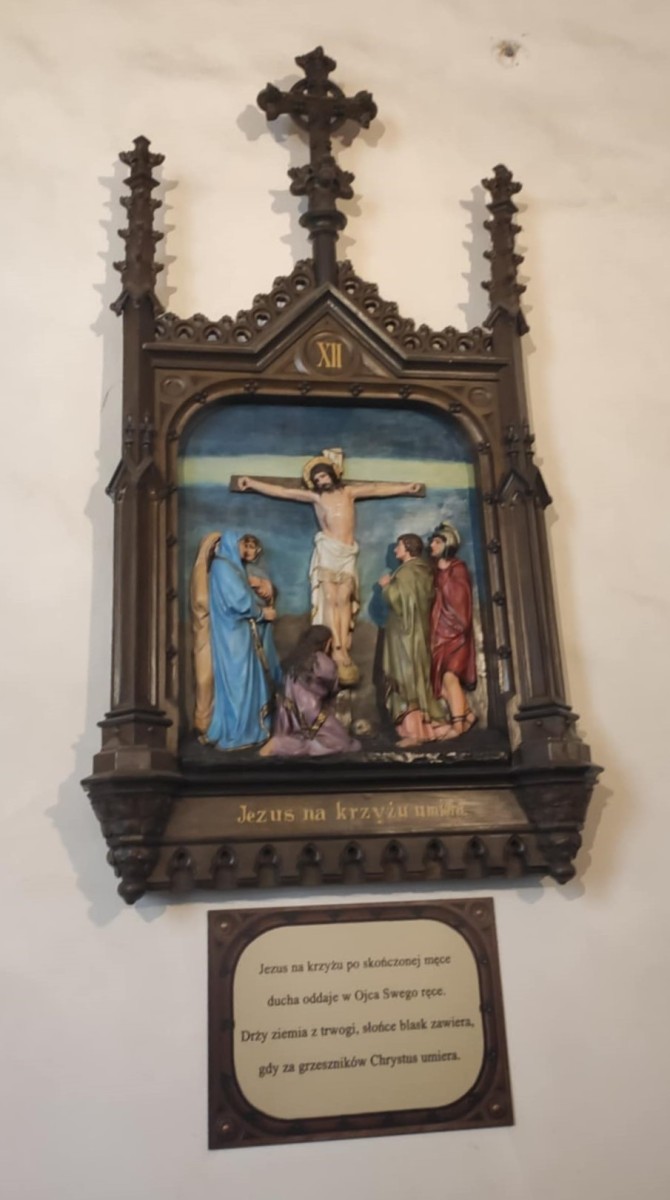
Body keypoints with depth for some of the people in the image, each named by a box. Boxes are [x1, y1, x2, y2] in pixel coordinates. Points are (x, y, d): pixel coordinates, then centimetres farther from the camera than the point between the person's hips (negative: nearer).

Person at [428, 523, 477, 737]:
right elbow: (433, 600, 13)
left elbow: (457, 598, -15)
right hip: (439, 631, 7)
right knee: (439, 678, 1)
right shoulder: (436, 570, 15)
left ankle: (457, 723, -15)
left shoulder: (457, 568, -5)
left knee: (449, 676, -16)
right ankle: (466, 713, 14)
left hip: (454, 631, -7)